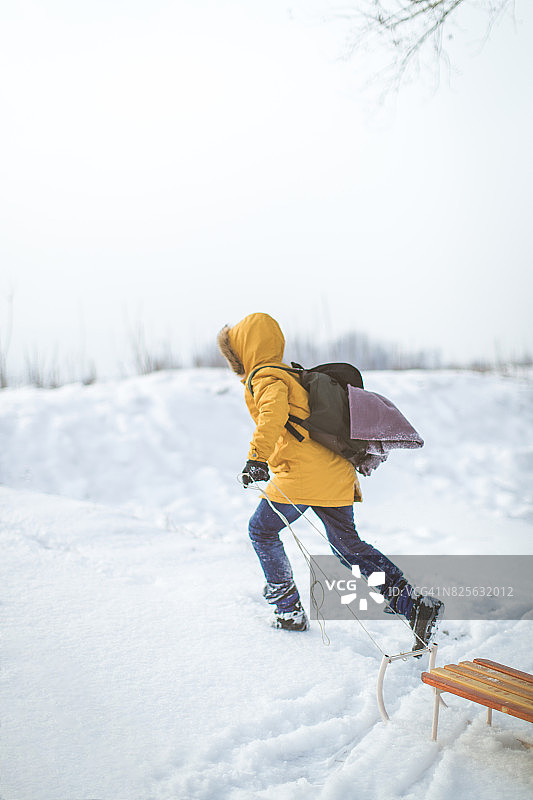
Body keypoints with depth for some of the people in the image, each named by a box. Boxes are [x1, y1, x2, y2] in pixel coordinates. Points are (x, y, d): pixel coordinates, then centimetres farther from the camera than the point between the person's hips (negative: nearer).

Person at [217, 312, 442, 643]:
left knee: (262, 529, 12)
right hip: (336, 473, 9)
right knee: (349, 546, 15)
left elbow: (273, 413, -28)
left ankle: (290, 612, 15)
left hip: (302, 474, -9)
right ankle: (416, 605, 8)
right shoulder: (288, 373, 24)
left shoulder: (265, 377, -6)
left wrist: (257, 458, -35)